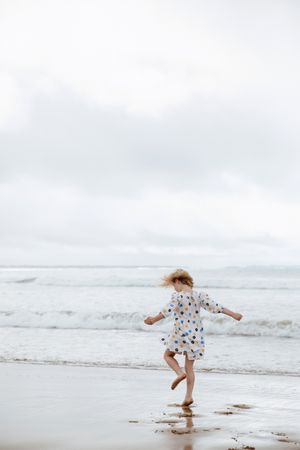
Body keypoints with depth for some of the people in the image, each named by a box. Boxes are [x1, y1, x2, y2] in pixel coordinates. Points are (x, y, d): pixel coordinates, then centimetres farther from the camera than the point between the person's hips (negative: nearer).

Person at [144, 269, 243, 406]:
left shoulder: (177, 296, -12)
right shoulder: (200, 295, 1)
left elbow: (167, 311, -24)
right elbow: (215, 306, -1)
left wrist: (153, 320, -24)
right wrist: (233, 314, 4)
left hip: (181, 333, -5)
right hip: (196, 335, 5)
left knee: (168, 355, 19)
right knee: (189, 367, 12)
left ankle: (180, 373, -8)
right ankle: (189, 396, 8)